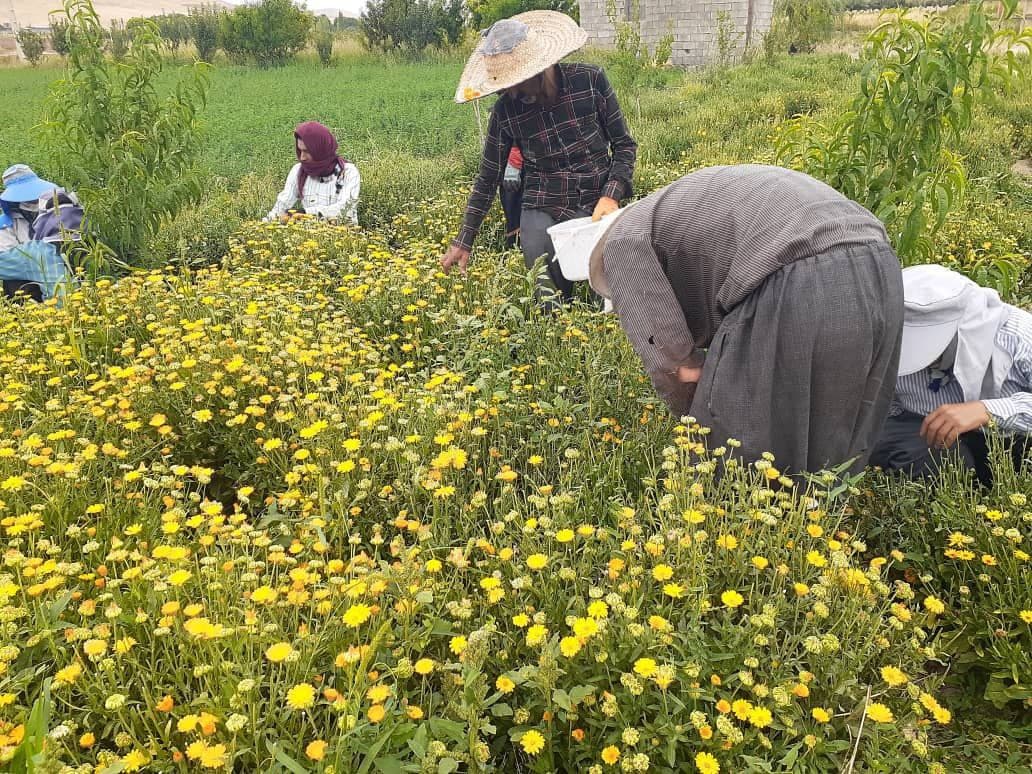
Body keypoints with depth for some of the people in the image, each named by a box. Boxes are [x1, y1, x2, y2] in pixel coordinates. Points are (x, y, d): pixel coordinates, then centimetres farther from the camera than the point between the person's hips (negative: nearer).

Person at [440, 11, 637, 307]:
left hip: (597, 207, 0)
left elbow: (624, 144, 1)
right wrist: (463, 242, 4)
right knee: (553, 306, -11)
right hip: (543, 214, 0)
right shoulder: (505, 110, -6)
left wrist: (611, 196, -15)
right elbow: (487, 179, 4)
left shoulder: (590, 80, -9)